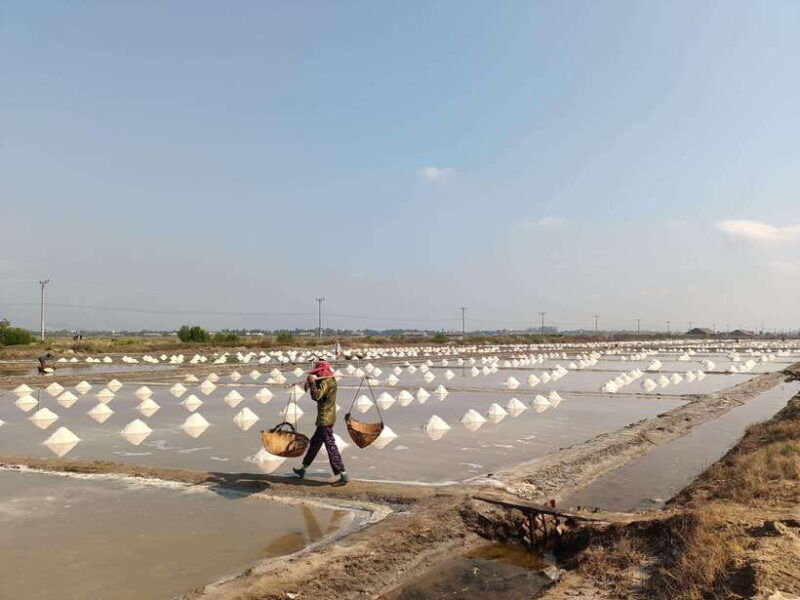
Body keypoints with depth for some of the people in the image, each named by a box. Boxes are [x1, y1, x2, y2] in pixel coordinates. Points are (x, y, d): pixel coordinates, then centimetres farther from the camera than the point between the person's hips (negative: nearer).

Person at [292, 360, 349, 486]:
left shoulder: (325, 382, -18)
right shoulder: (331, 380, 12)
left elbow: (316, 396, -30)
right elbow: (320, 395, 15)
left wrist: (312, 382, -18)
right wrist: (312, 381, 0)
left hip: (325, 419, -11)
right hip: (325, 419, 11)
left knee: (330, 445, -8)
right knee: (314, 443, 20)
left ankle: (343, 475, -7)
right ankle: (303, 469, 34)